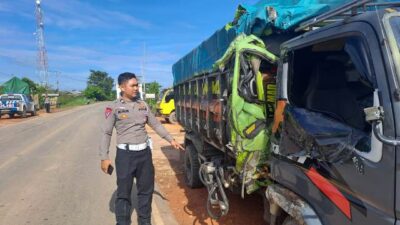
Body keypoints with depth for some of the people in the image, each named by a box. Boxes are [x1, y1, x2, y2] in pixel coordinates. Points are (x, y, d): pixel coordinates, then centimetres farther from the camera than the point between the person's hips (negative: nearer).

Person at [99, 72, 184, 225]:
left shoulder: (143, 105, 7)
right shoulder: (114, 108, -5)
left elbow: (156, 125, 13)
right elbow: (106, 133, -4)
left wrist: (171, 139, 8)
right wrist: (104, 157, -9)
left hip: (144, 152, 5)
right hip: (125, 154, -4)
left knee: (146, 189, 15)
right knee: (123, 192, 4)